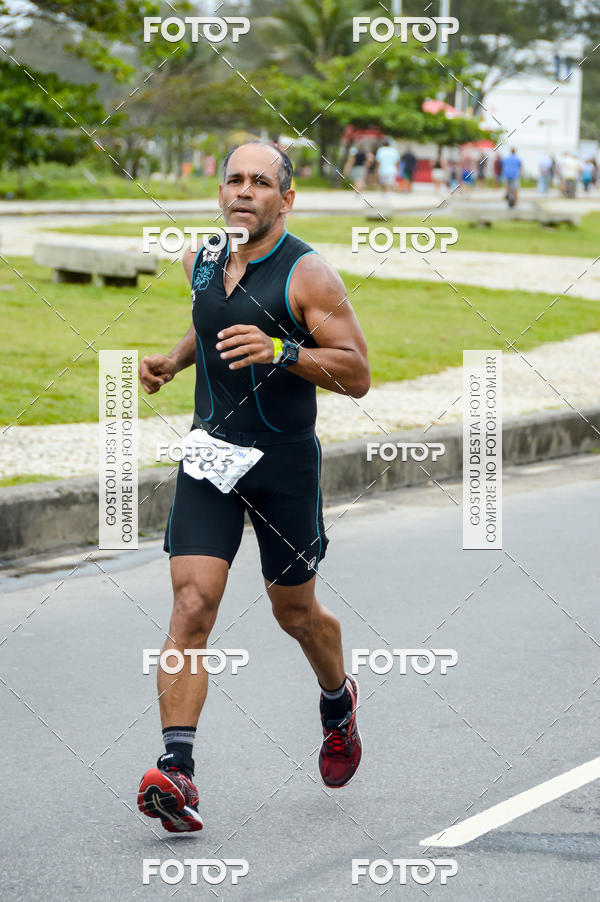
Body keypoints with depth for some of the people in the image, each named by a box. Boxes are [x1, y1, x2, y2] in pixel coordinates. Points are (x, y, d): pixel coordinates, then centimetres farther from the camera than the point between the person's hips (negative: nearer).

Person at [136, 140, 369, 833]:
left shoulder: (308, 274, -11)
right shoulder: (201, 260, 6)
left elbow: (357, 374, -14)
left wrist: (281, 351, -27)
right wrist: (173, 360, 9)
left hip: (285, 463, -3)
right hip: (209, 457, 3)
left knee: (294, 611, 14)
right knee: (192, 606, -13)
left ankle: (338, 701, 47)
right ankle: (175, 770, -20)